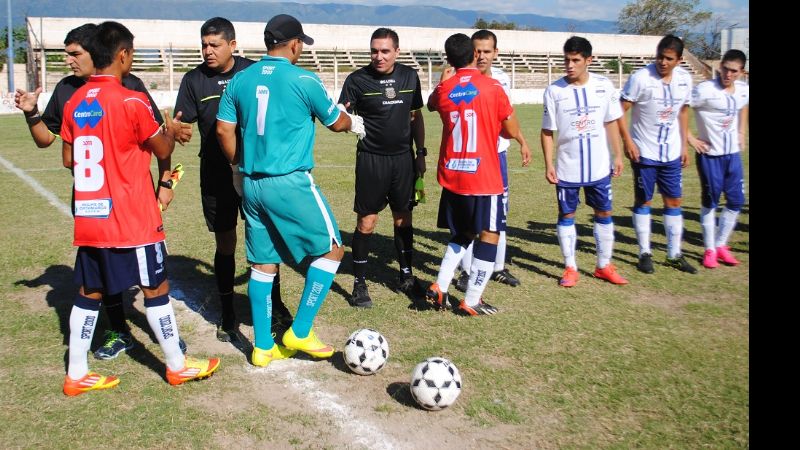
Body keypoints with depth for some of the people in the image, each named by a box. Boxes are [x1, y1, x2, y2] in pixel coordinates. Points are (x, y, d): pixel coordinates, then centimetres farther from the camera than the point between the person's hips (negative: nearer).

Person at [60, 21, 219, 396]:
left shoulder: (74, 102, 5)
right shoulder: (131, 101, -14)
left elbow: (68, 160, 11)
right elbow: (163, 150, -5)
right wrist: (171, 131, 15)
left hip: (88, 217, 6)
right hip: (132, 219, -6)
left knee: (89, 292, 13)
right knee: (156, 288, 6)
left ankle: (76, 375, 19)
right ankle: (177, 366, 19)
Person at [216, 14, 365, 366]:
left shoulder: (240, 80, 7)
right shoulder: (303, 80, -7)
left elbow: (223, 131, 7)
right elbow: (336, 123, 6)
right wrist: (353, 122, 28)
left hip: (252, 185, 6)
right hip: (291, 183, -6)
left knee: (263, 264, 14)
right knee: (331, 249, 9)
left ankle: (263, 347, 19)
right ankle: (300, 333, 8)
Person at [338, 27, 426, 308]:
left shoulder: (409, 76, 5)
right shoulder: (358, 79, -6)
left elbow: (416, 116, 13)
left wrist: (421, 153, 10)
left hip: (403, 158, 4)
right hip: (371, 159, -3)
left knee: (403, 218, 11)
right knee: (367, 222, -2)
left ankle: (406, 275, 26)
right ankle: (359, 284, 8)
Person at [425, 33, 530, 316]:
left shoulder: (443, 90, 2)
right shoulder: (492, 87, -8)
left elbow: (431, 104, 27)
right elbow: (512, 132, -2)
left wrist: (446, 76, 35)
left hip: (451, 177, 5)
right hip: (484, 177, -5)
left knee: (462, 235, 20)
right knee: (489, 236, 5)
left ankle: (439, 288, 12)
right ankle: (471, 302, 4)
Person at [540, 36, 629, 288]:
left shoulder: (604, 86, -3)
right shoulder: (554, 91, -8)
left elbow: (611, 123, 7)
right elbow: (547, 131, -3)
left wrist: (618, 155, 5)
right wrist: (548, 165, -8)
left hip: (599, 166, 2)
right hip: (567, 169, -2)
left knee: (604, 213, 10)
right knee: (566, 215, 5)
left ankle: (604, 266, 25)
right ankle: (570, 268, 18)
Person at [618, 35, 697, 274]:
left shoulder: (684, 79, 2)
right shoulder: (641, 77, -14)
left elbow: (683, 111, 14)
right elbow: (621, 110, -12)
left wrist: (684, 145, 12)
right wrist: (627, 141, -18)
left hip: (672, 153, 5)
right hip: (644, 152, -5)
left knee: (674, 201, 9)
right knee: (643, 201, 4)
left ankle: (675, 255, 19)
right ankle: (645, 253, 15)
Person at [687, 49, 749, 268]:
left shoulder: (744, 90, 2)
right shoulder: (705, 90, -18)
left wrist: (741, 133, 15)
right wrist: (691, 139, -16)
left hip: (733, 154, 6)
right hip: (709, 154, -6)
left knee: (736, 201, 8)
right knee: (710, 201, 3)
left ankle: (721, 245, 23)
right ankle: (710, 250, 15)